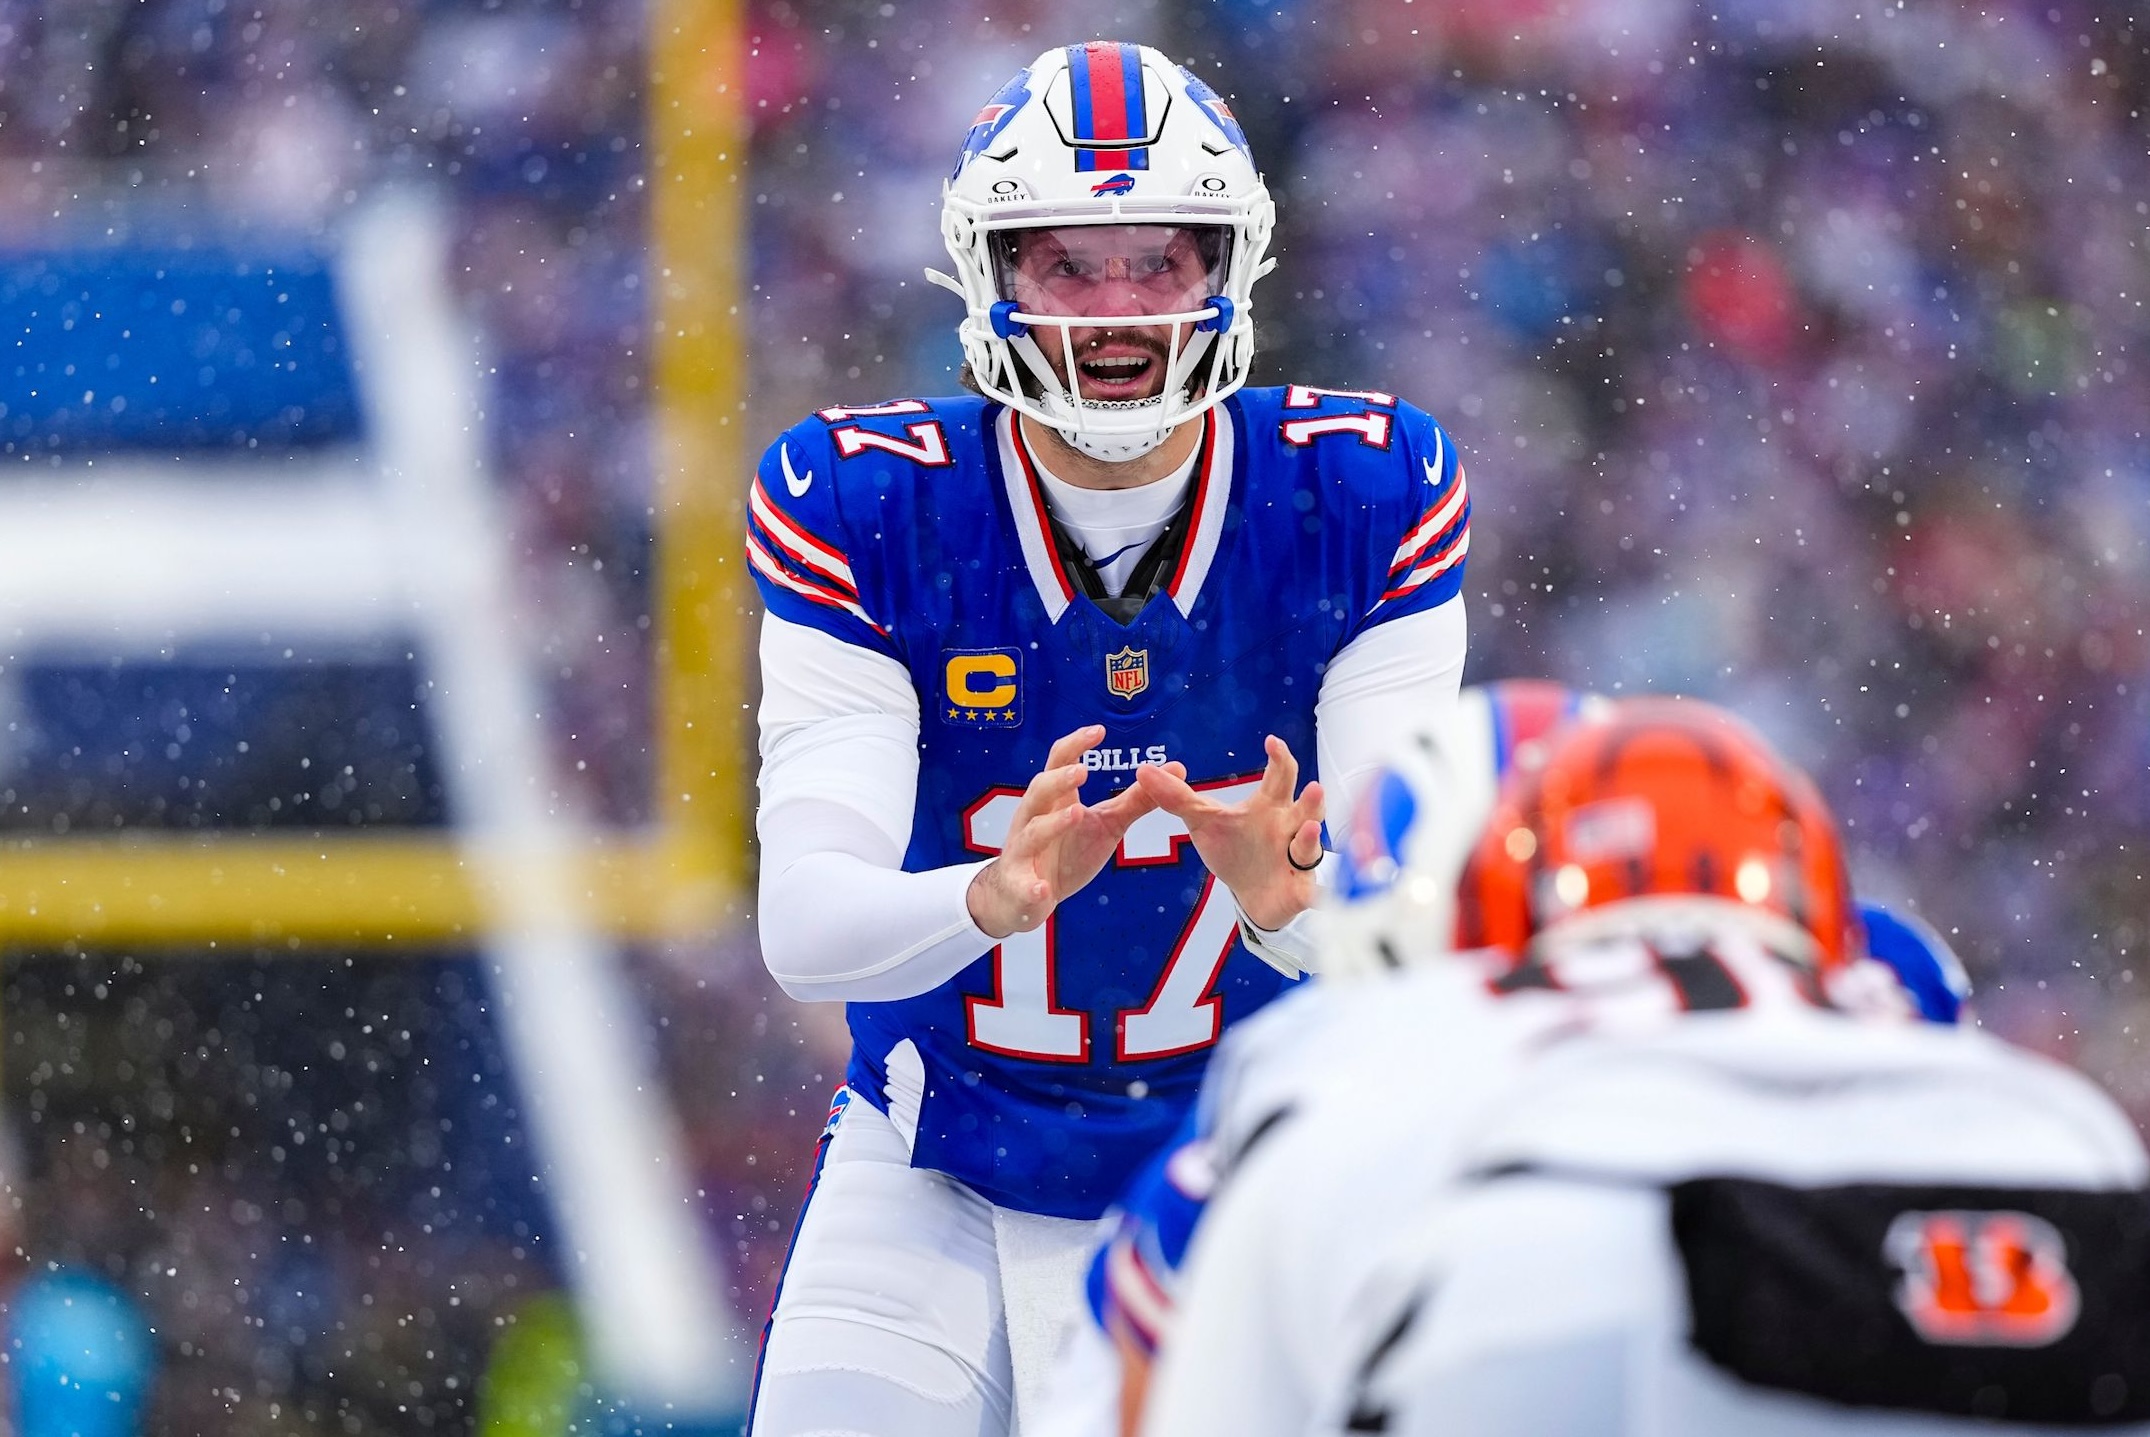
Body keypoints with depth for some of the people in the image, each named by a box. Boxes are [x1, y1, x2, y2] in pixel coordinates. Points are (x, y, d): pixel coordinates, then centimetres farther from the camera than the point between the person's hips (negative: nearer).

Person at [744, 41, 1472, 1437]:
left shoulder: (1363, 503, -11)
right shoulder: (862, 510, -13)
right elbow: (803, 925, -22)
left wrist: (1286, 899, -41)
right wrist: (994, 899, -44)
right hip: (935, 1191, 0)